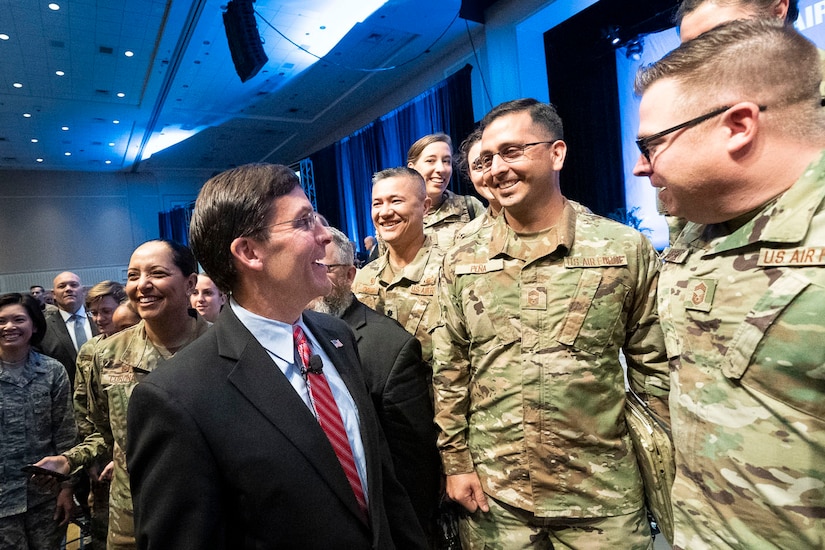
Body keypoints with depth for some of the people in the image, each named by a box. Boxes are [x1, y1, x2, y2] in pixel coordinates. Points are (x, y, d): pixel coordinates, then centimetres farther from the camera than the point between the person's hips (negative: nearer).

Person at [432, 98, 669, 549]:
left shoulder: (626, 249, -6)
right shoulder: (461, 262, -1)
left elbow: (653, 370, -1)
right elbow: (449, 374, 3)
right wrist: (455, 461, 2)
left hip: (602, 499, -1)